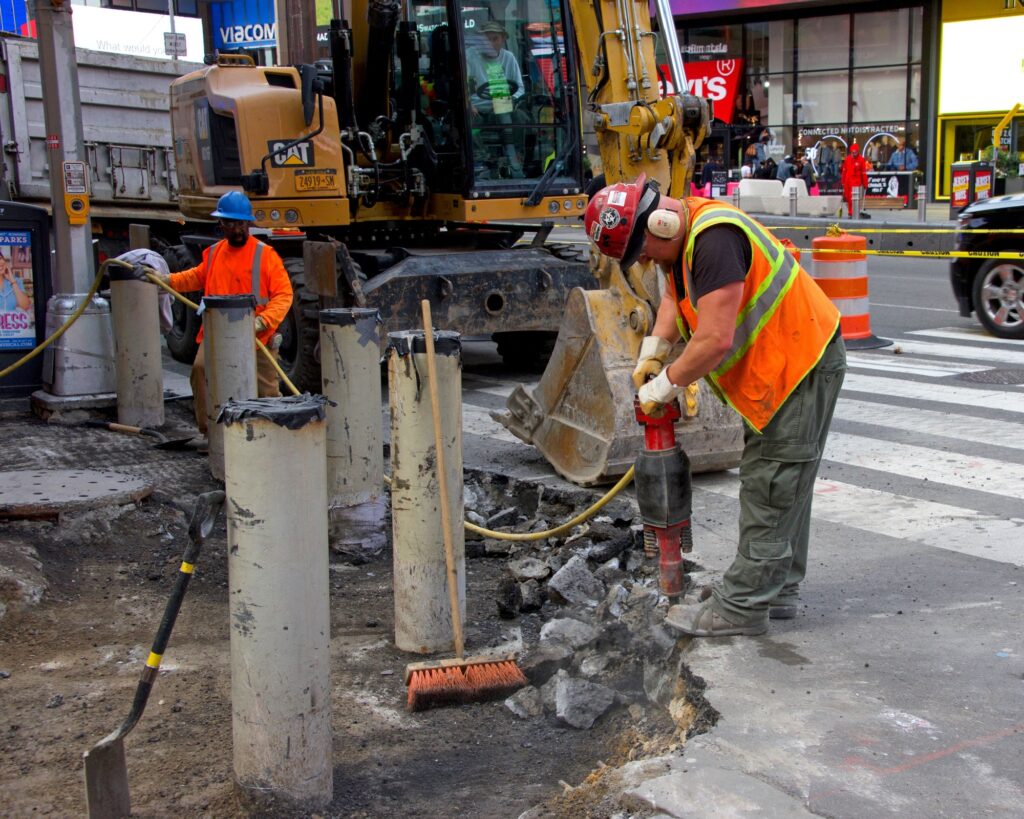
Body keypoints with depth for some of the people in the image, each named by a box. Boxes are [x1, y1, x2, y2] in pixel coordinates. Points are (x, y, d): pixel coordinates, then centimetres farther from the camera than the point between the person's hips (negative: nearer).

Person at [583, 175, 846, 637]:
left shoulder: (715, 239, -28)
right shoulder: (681, 237, 5)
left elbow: (715, 340, -31)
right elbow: (676, 297, 21)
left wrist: (666, 384, -17)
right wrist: (652, 353, 5)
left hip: (803, 364, -11)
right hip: (775, 369, 11)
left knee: (770, 488, -5)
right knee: (781, 484, 17)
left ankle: (740, 608, 1)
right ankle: (777, 589, 28)